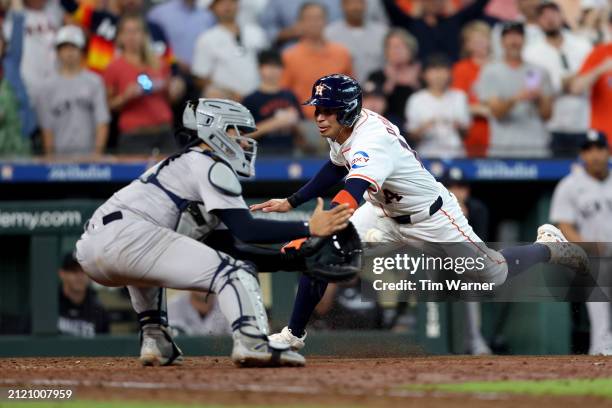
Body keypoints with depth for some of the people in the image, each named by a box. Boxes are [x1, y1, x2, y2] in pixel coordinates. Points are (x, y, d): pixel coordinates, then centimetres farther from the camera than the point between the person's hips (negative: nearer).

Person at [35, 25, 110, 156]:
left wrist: (98, 152, -6)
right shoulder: (47, 87, 6)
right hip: (60, 154, 0)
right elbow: (47, 128, 4)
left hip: (89, 154, 0)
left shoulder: (94, 82, 7)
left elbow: (102, 121, 3)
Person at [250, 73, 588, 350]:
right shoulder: (341, 130, -11)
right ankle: (294, 334, -2)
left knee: (494, 274, 7)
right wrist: (291, 202, 6)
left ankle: (550, 247, 36)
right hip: (386, 213, 8)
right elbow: (335, 169, 12)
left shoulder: (371, 141, -39)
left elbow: (349, 196, -55)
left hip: (431, 217, -8)